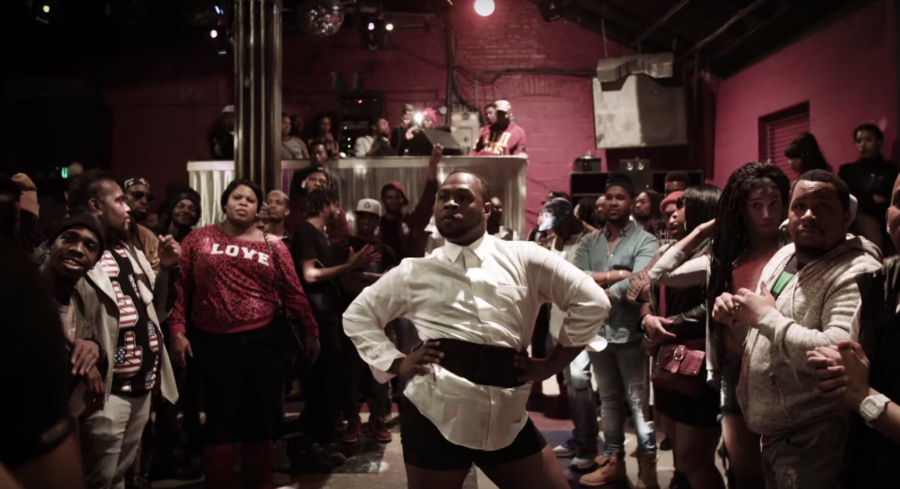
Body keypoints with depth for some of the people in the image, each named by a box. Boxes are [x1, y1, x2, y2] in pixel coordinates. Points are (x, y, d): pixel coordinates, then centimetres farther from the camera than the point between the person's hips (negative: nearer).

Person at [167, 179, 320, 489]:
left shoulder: (272, 245, 4)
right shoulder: (198, 240, 3)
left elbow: (292, 291, 5)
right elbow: (180, 286, -1)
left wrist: (311, 331, 5)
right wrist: (177, 331, -9)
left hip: (261, 342, 1)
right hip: (213, 344, -1)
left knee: (261, 421, 11)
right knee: (220, 421, 8)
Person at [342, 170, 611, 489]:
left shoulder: (523, 259, 5)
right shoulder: (414, 272, 7)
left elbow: (592, 302, 5)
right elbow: (357, 315, 17)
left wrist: (552, 363, 2)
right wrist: (395, 363, 3)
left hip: (507, 419, 1)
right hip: (436, 417, -1)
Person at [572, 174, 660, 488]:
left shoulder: (645, 242, -6)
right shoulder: (589, 242, 8)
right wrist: (616, 275, -16)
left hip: (630, 332, -5)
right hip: (598, 331, 5)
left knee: (638, 400, 2)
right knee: (609, 399, 16)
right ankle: (613, 461, 28)